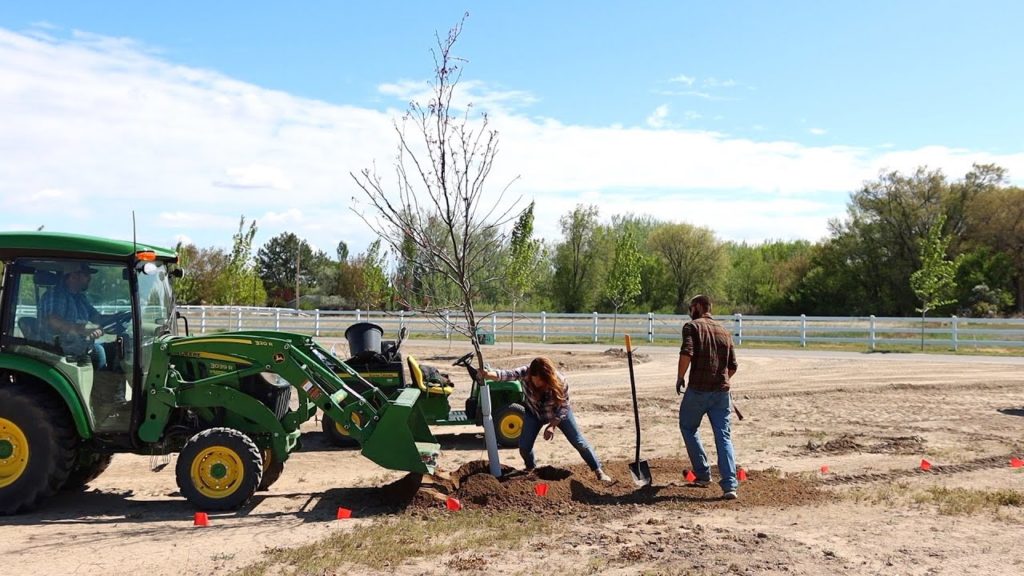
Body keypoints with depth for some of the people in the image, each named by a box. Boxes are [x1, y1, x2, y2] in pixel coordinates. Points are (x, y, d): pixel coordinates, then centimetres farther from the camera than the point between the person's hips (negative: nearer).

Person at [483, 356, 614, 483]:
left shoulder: (560, 382, -35)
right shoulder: (525, 373, -34)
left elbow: (563, 408, -21)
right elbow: (507, 374, -51)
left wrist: (552, 425, -26)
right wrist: (488, 374, -68)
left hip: (559, 413, -2)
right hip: (534, 413, 2)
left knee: (579, 442, -3)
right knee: (524, 446, -2)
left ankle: (598, 471, 14)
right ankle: (530, 468, 30)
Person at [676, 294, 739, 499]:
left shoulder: (692, 326, -1)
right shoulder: (724, 332, 15)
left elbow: (686, 353, -17)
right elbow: (732, 366, 15)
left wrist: (680, 378, -5)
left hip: (698, 389, -4)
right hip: (722, 391, 4)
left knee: (688, 428, 18)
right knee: (724, 436, 3)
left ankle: (703, 474, 20)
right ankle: (730, 485, -8)